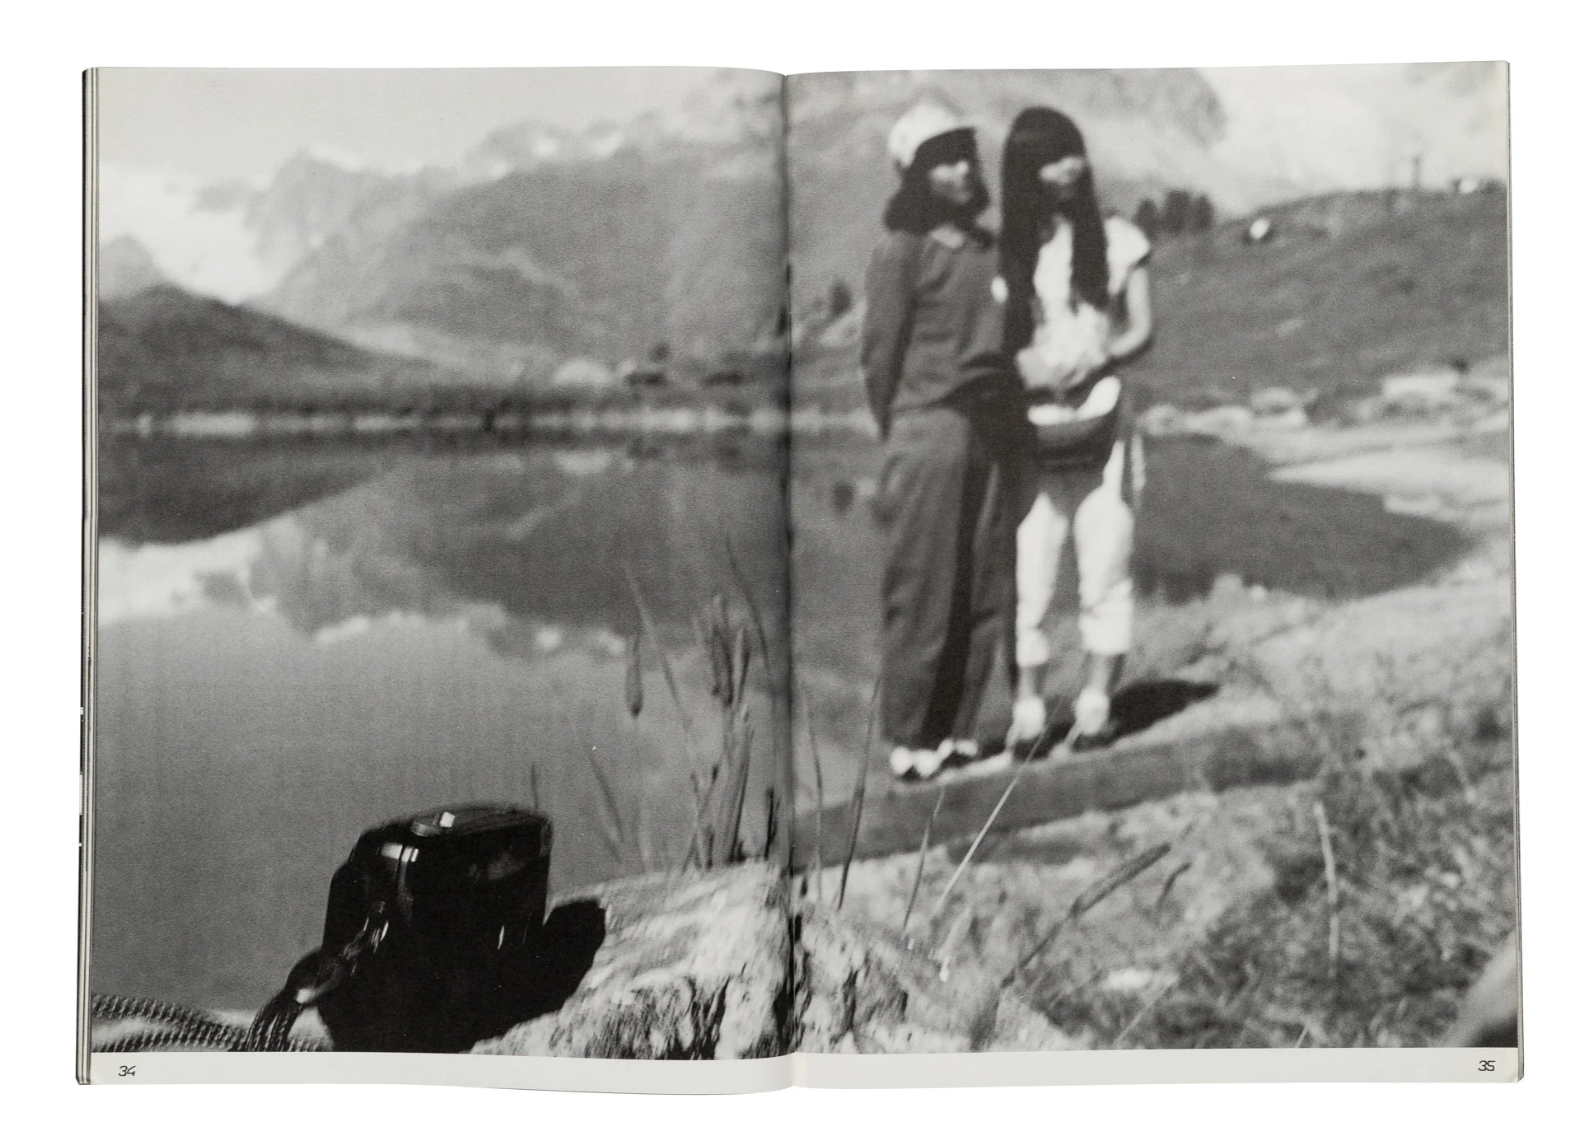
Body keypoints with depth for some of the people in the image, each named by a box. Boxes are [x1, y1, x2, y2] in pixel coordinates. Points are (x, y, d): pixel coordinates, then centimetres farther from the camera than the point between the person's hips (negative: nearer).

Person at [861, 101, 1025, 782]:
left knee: (990, 584, 7)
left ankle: (973, 725, 16)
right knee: (925, 589, -1)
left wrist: (1011, 422, 11)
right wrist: (904, 438, 1)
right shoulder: (901, 252, -5)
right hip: (929, 427, -6)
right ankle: (910, 735, 8)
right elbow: (880, 354, -3)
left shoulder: (992, 250, 12)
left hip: (994, 435, 6)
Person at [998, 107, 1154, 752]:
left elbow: (1141, 329, 5)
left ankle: (1097, 705, 10)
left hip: (1103, 423, 0)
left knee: (1105, 573, 1)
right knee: (1026, 575, -4)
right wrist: (1023, 369, -15)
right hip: (1032, 429, 0)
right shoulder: (1005, 251, 3)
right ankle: (1027, 710, 3)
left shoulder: (1117, 241, 4)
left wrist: (1097, 360, -14)